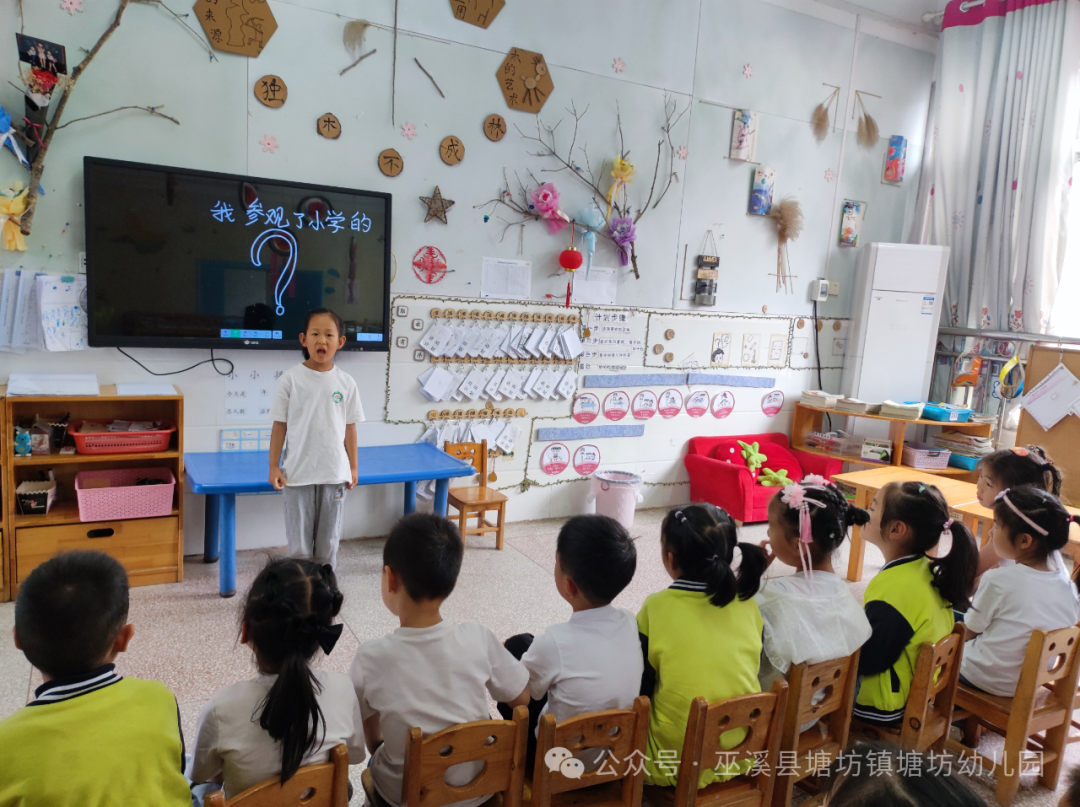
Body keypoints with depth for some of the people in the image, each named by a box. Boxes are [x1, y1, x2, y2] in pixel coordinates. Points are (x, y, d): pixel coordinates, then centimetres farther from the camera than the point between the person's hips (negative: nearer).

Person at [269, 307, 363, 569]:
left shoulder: (346, 383, 0)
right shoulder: (291, 378, -6)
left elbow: (349, 428, 6)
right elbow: (279, 426, -2)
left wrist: (353, 467, 8)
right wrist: (274, 466, -5)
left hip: (335, 473, 2)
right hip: (298, 473, -2)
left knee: (328, 542, 14)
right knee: (299, 543, 8)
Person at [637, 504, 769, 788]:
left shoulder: (656, 608, -17)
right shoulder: (747, 604, -7)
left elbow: (640, 686, -8)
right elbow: (753, 667, 6)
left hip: (676, 762, -4)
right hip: (741, 752, 5)